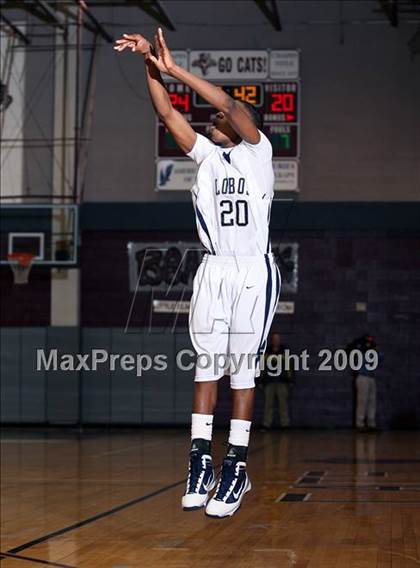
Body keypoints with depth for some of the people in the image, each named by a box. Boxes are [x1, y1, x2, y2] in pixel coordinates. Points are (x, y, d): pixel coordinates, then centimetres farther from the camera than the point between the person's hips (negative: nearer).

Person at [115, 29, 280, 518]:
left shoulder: (257, 152, 0)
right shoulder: (206, 155, 14)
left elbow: (229, 105, -16)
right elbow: (167, 114, 4)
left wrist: (175, 69, -21)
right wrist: (150, 64, -9)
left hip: (253, 272, -5)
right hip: (213, 271, 5)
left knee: (242, 369, -4)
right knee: (206, 365, 0)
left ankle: (235, 468, -2)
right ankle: (200, 461, 1)